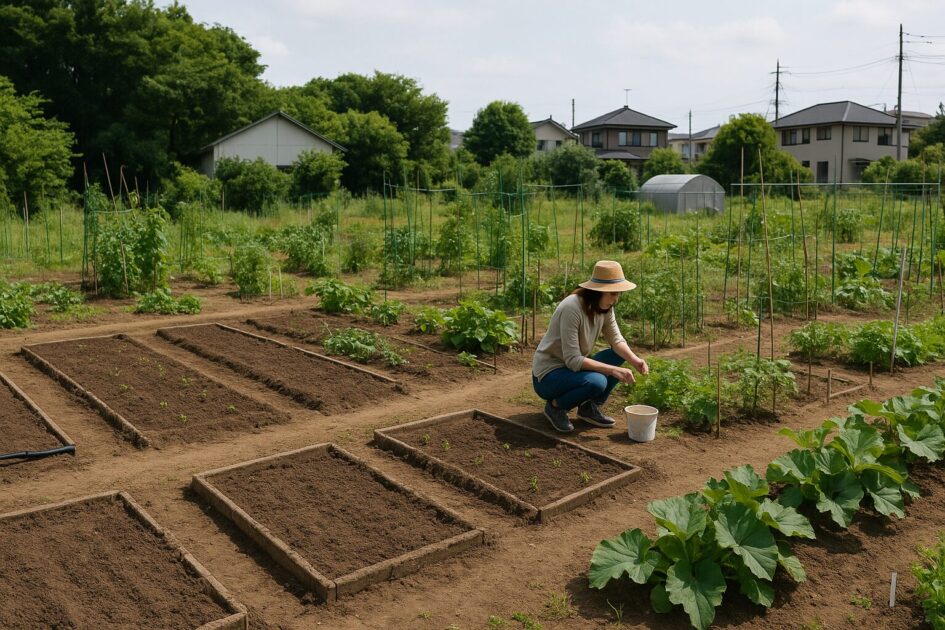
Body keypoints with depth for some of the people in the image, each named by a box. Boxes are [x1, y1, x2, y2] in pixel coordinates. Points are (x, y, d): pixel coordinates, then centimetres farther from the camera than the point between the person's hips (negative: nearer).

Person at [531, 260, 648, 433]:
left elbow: (616, 340, -2)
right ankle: (555, 406, -6)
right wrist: (613, 370, -30)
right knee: (596, 382, -33)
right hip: (548, 376, -8)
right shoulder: (572, 308, -28)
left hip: (574, 368, 9)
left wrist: (634, 359, -22)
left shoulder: (604, 307, -2)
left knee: (619, 355, -3)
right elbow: (573, 360, -29)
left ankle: (590, 408, 4)